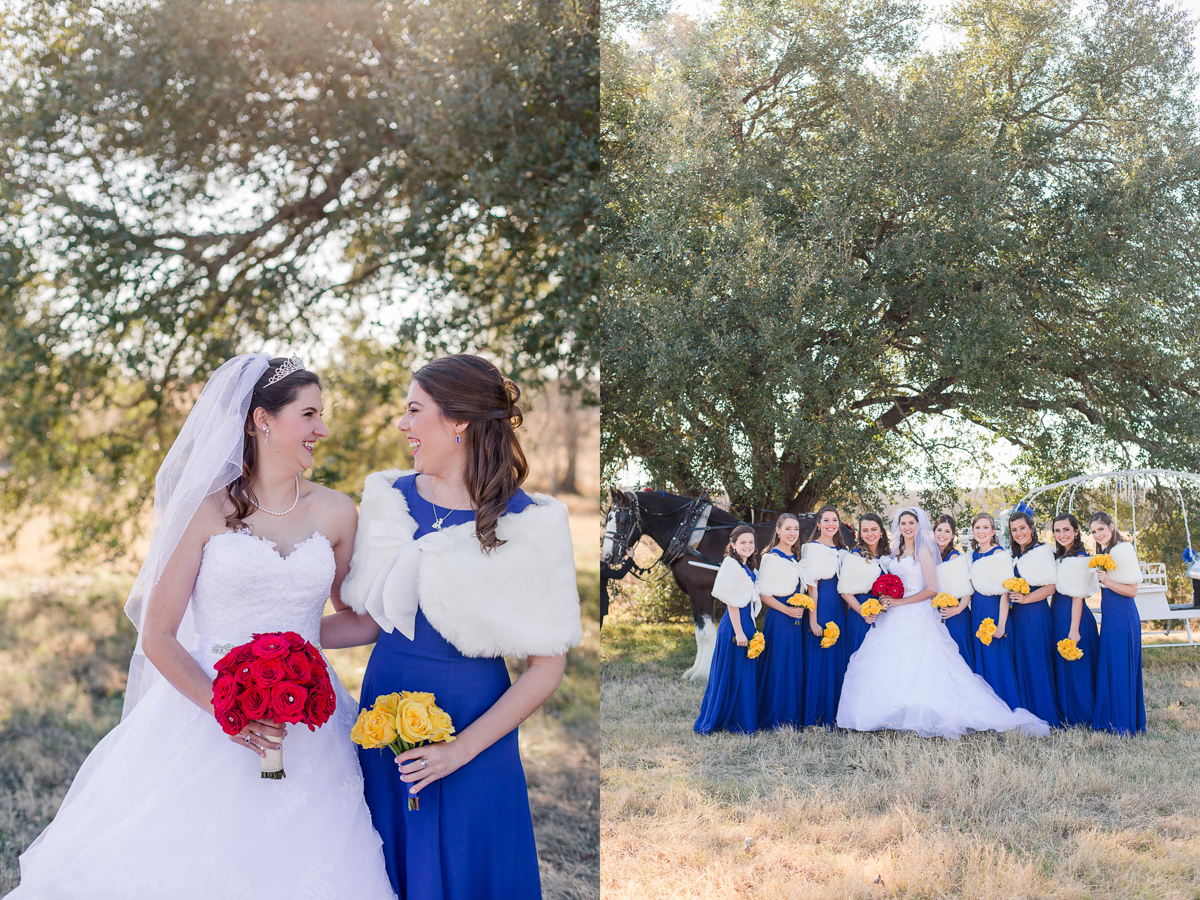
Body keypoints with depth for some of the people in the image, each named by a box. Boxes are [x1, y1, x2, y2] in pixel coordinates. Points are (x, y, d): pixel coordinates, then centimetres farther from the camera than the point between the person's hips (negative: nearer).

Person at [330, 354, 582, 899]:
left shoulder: (526, 526, -13)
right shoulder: (391, 499, 1)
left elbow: (547, 666, -12)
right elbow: (369, 618, 10)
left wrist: (463, 749, -16)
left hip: (474, 726, -4)